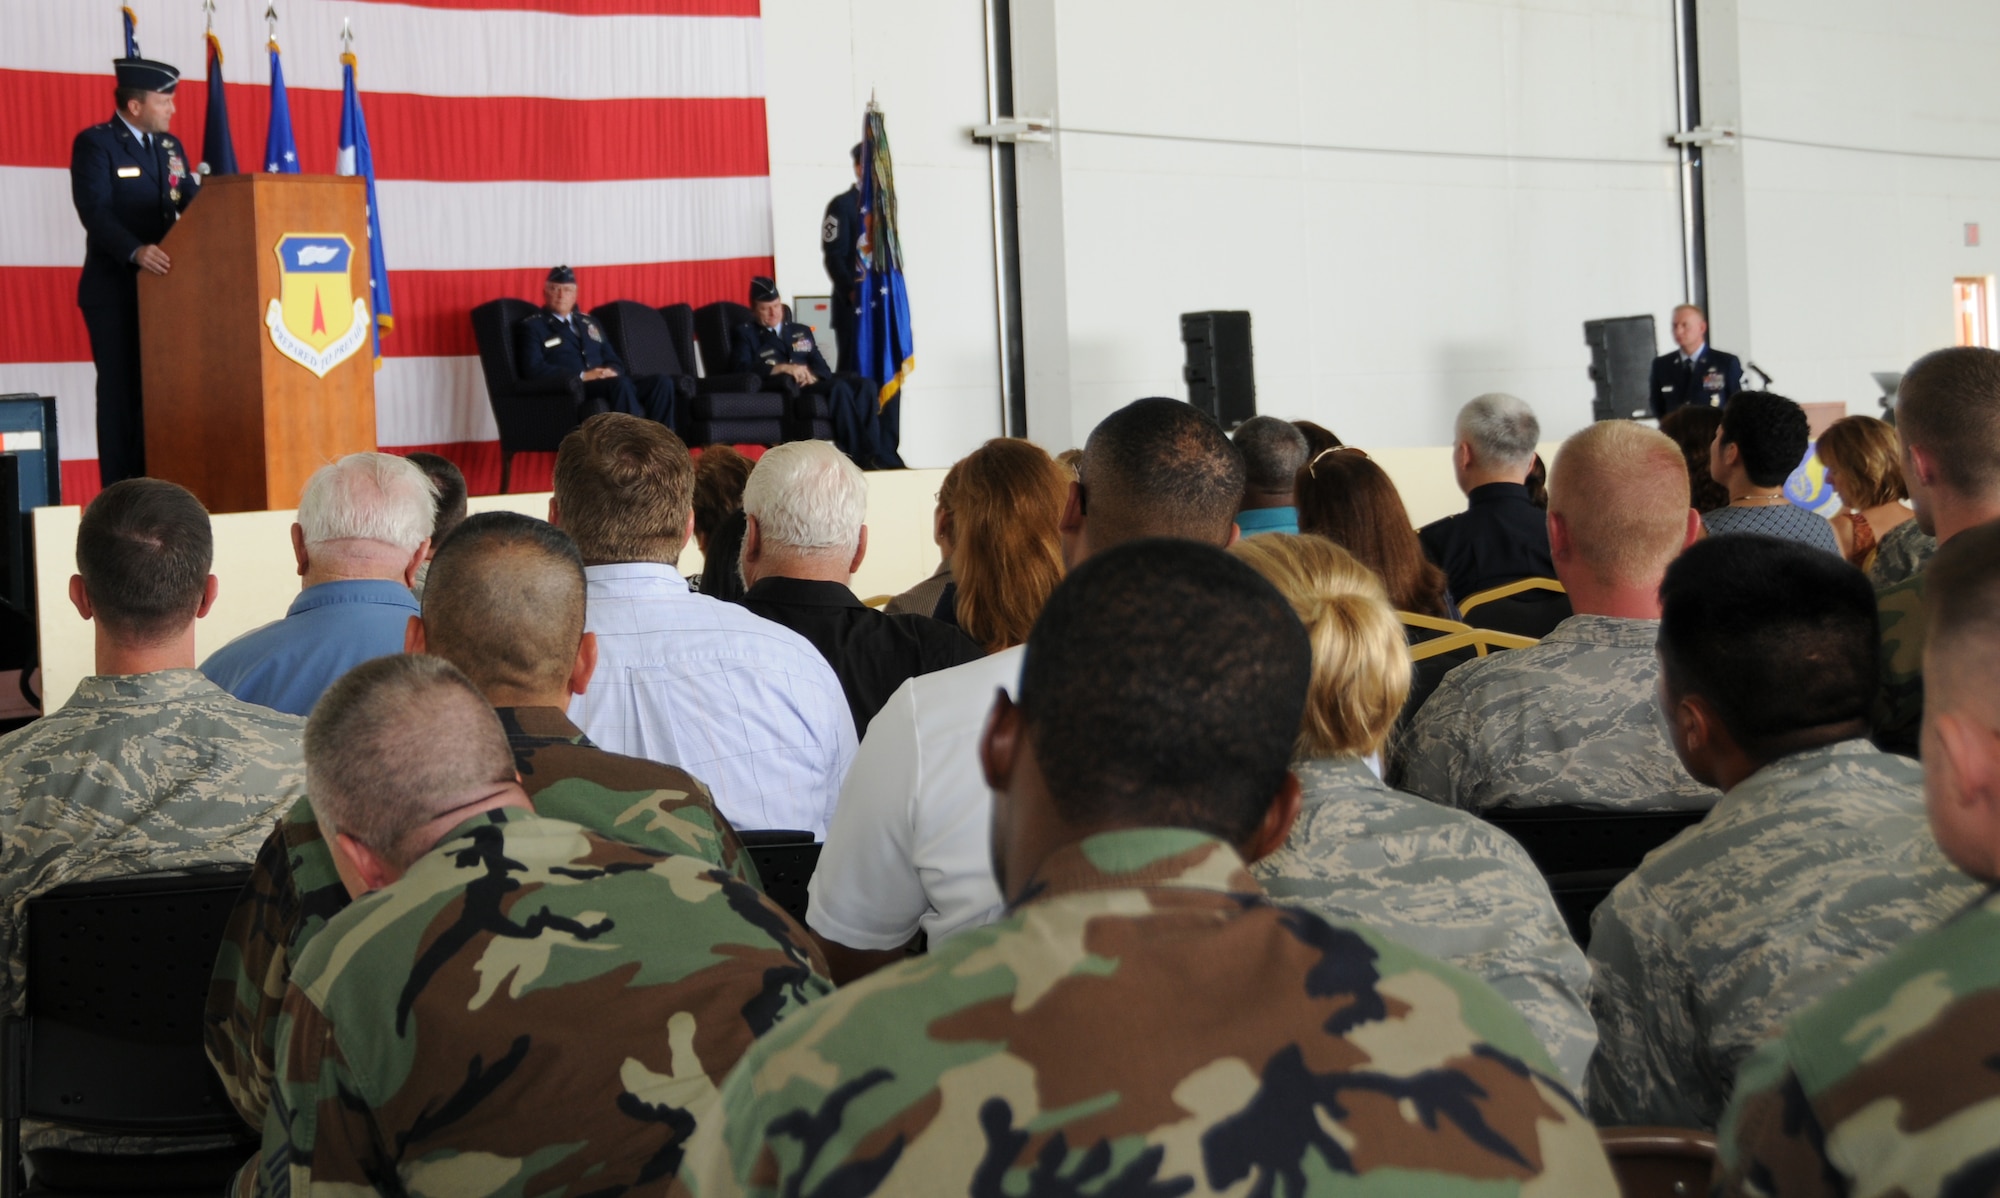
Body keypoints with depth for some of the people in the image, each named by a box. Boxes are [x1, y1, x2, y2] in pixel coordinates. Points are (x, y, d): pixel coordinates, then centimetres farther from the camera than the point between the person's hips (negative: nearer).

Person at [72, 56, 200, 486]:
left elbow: (193, 205, 10)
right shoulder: (95, 143, -7)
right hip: (115, 291, -6)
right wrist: (135, 251, -34)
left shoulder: (169, 147, 15)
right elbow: (95, 210, -19)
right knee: (122, 391, -3)